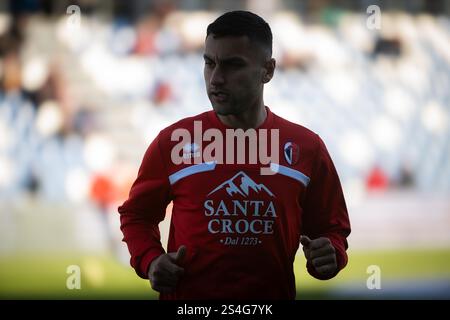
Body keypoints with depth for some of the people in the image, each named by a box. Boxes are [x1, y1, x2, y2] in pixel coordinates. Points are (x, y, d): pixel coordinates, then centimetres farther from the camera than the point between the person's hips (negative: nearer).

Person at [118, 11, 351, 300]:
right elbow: (137, 214, 6)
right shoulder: (173, 141, -6)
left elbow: (330, 228, 7)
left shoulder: (307, 147, -2)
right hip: (186, 297, -1)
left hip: (274, 295, 1)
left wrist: (329, 256, -14)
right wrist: (150, 261, -11)